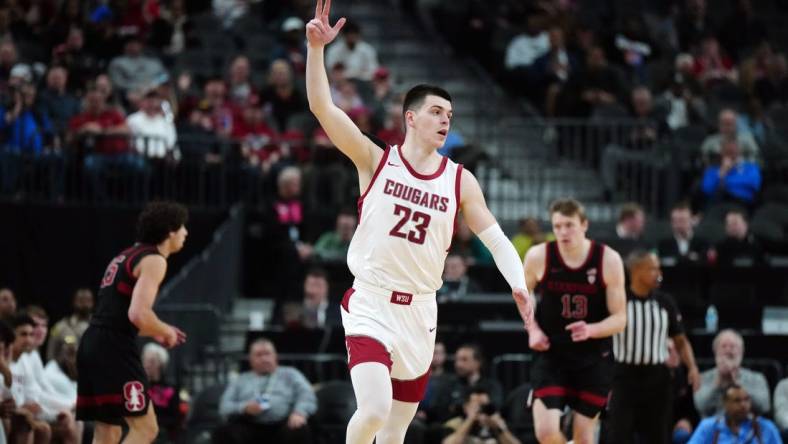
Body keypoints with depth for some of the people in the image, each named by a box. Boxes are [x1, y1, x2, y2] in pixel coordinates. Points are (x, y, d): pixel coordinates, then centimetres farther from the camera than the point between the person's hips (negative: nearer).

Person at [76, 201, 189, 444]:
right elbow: (138, 313, -20)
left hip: (92, 344, 10)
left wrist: (156, 332, 23)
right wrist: (166, 332, -2)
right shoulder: (154, 260, -7)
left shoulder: (128, 256, 22)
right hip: (115, 349, -10)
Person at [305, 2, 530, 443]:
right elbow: (322, 107, -11)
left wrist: (518, 283, -16)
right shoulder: (376, 161, -2)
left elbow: (496, 238, 2)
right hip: (371, 305, -4)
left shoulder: (460, 181, 4)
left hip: (420, 312, 4)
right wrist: (316, 48, -24)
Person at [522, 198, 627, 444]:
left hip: (593, 358, 0)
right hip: (551, 354, 0)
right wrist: (532, 329, -2)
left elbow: (620, 319, -8)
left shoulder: (608, 260, -12)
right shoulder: (538, 257, -9)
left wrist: (590, 330, -27)